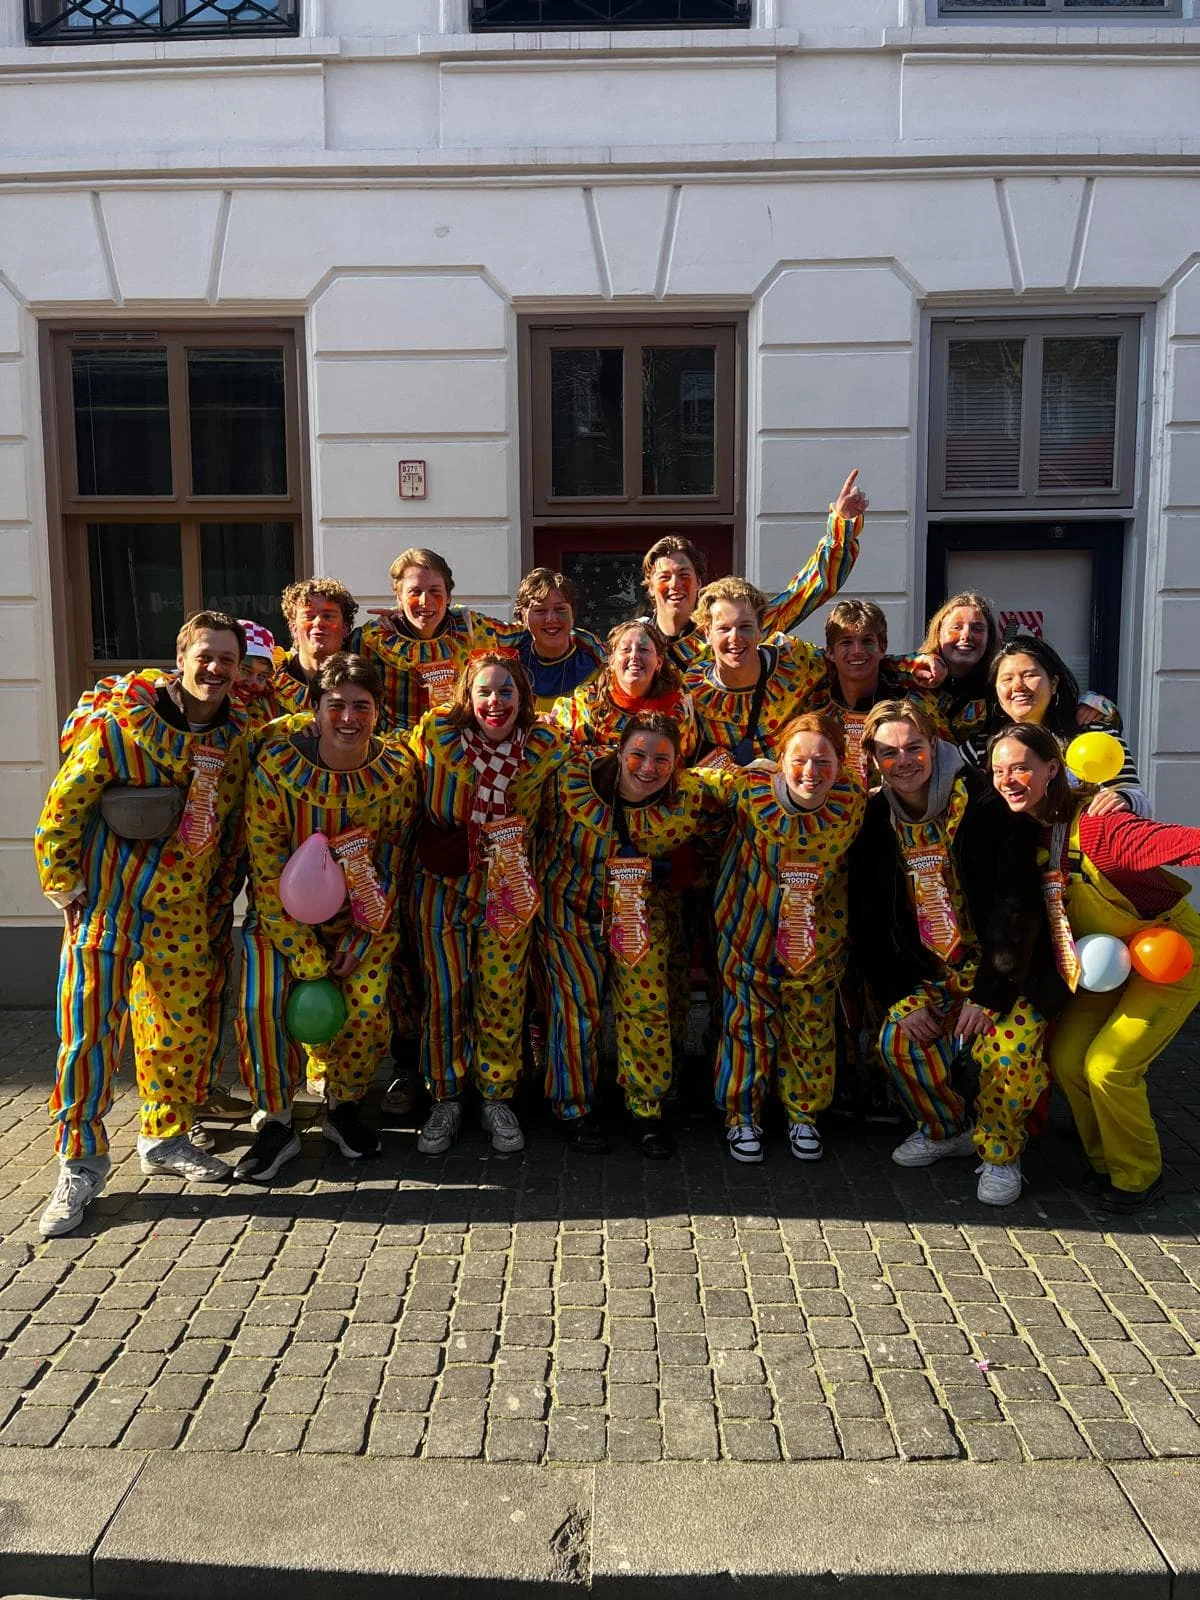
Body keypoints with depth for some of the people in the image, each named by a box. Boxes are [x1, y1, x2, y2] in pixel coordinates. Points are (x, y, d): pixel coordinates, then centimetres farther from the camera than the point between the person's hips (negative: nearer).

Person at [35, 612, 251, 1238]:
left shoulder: (235, 739, 5)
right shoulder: (119, 722, -9)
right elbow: (64, 806, -6)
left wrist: (218, 900, 13)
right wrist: (67, 888, -7)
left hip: (183, 911, 5)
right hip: (107, 904, -4)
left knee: (183, 1031, 11)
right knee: (90, 1029, -3)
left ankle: (165, 1137, 30)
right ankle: (80, 1162, 11)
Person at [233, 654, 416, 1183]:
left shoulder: (397, 768, -11)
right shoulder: (277, 762, -18)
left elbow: (392, 860, -4)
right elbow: (267, 864, -17)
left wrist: (358, 944, -11)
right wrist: (304, 956, -20)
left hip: (363, 914, 1)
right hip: (283, 910, -1)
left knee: (367, 1008, -17)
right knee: (262, 1004, -21)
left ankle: (342, 1106, 13)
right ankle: (277, 1124, 1)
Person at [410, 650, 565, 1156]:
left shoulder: (546, 747, -9)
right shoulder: (434, 734, -12)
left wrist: (512, 859, 0)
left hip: (508, 886, 0)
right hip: (442, 883, 0)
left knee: (502, 993, 1)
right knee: (444, 991, 1)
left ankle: (497, 1099, 19)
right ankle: (446, 1100, 17)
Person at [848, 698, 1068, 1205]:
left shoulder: (984, 804, -17)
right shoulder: (874, 820, -3)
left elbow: (1017, 904, -19)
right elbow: (866, 921, 1)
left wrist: (989, 996, -20)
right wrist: (899, 997, -7)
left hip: (1008, 969, -4)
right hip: (931, 970, 4)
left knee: (1004, 1050, -24)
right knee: (900, 1041, -15)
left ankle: (1000, 1153, 5)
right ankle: (946, 1129, 15)